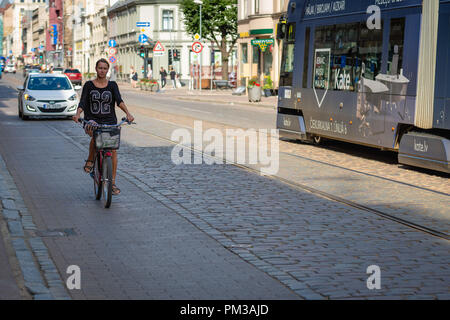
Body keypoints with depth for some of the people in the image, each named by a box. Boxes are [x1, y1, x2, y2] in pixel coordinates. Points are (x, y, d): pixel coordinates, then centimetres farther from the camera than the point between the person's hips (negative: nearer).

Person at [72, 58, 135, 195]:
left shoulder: (112, 85, 8)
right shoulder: (89, 85, 6)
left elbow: (119, 100, -7)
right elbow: (82, 102, -3)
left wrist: (128, 113, -25)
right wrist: (77, 114, -24)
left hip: (110, 121, 2)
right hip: (92, 121, -1)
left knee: (113, 149, -9)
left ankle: (112, 182, -1)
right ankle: (90, 160, -9)